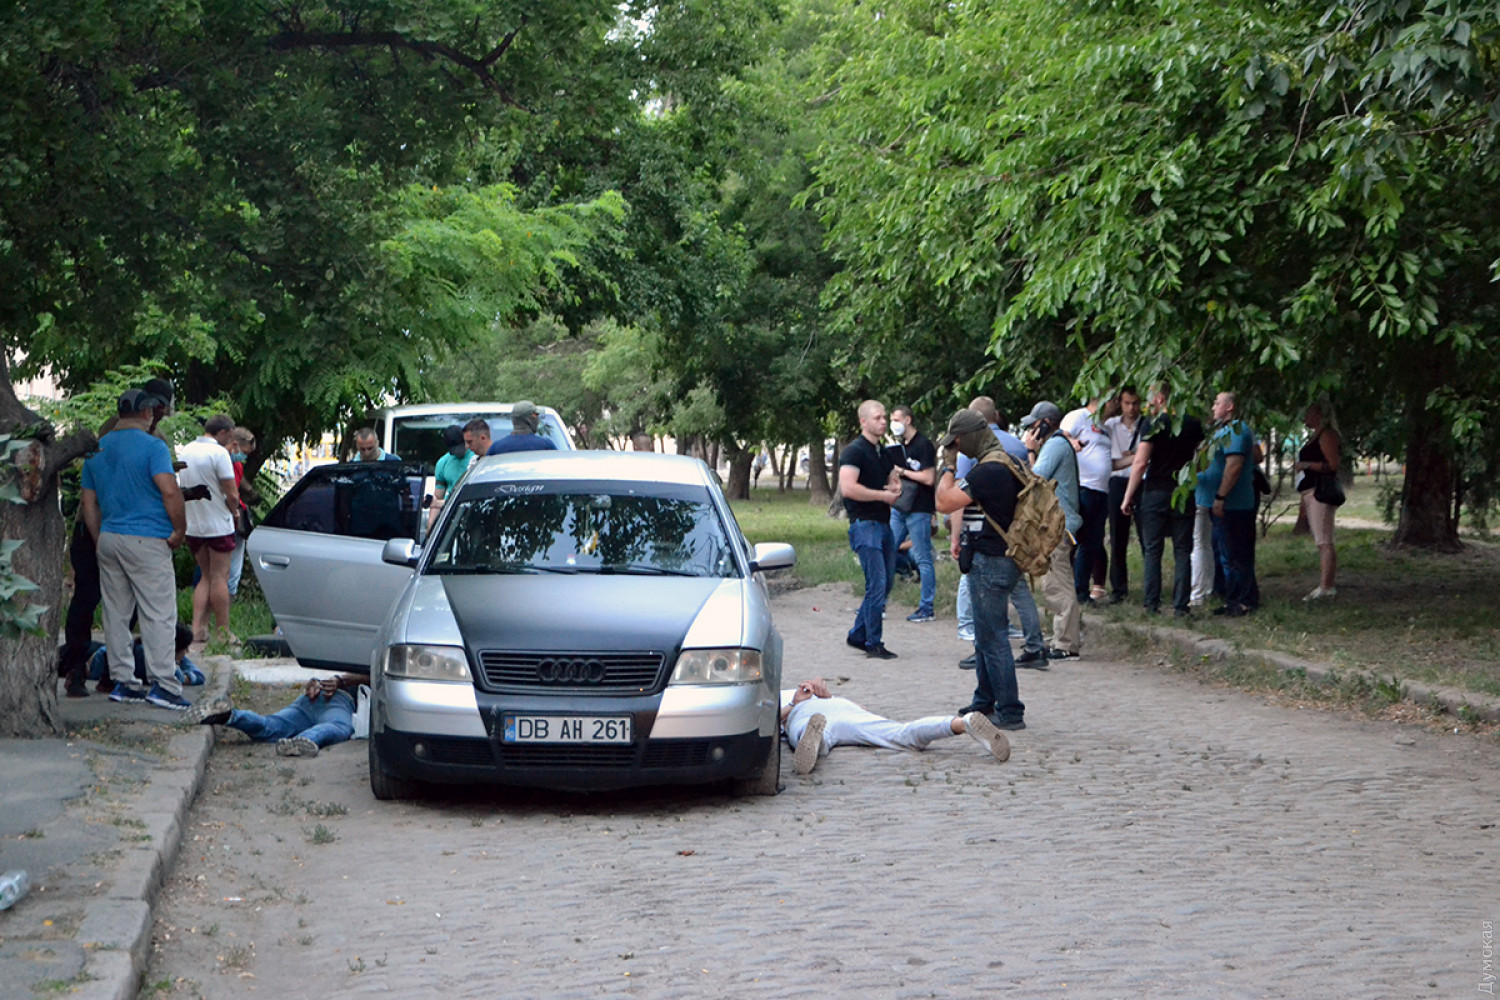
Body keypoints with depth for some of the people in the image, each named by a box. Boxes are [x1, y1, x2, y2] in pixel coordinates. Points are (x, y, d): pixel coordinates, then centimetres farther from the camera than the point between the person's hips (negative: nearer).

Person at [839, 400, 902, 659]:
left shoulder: (883, 453, 17)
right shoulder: (854, 451, -10)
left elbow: (892, 479, 32)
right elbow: (847, 488, -21)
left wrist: (896, 487, 7)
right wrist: (883, 495, -15)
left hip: (884, 524, 9)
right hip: (865, 524, -9)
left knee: (885, 584, 11)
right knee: (877, 585, -10)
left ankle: (858, 635, 22)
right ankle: (873, 644, -3)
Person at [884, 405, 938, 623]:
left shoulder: (923, 446, -11)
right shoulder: (899, 447, 15)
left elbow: (929, 478, -18)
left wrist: (902, 471, -12)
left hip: (918, 510, -9)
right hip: (899, 508, 9)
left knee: (922, 559, -2)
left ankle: (927, 608, 3)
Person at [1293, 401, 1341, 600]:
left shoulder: (1327, 435, -9)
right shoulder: (1315, 436, 22)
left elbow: (1333, 464, -19)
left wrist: (1305, 465, -17)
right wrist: (1304, 498, 24)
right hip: (1312, 493, 11)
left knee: (1324, 542, -14)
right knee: (1322, 542, 11)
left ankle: (1326, 586, -18)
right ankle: (1328, 582, 13)